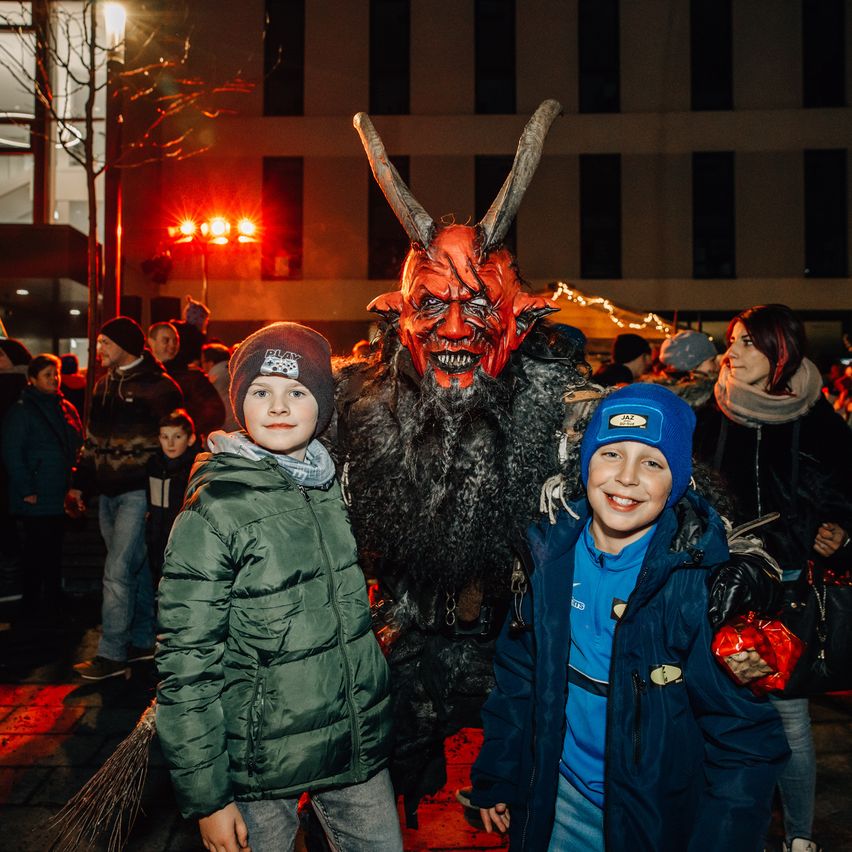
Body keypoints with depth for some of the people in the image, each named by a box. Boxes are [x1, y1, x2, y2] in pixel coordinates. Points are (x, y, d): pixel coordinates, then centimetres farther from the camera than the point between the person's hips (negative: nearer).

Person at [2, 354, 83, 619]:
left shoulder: (66, 408, 12)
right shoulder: (21, 411, -6)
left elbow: (78, 446, 18)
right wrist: (26, 491, -14)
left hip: (61, 498, 6)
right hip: (36, 501, -6)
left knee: (55, 557, 13)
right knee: (37, 558, -1)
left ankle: (53, 609, 23)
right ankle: (32, 613, 11)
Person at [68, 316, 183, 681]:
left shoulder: (158, 387, -10)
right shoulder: (105, 384, 13)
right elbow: (93, 439, 20)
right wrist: (79, 483, 19)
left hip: (138, 492, -7)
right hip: (108, 493, 7)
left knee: (118, 572, -7)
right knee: (136, 569, 15)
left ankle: (112, 654, 1)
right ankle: (142, 640, 25)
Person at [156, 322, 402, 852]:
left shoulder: (338, 485, 2)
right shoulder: (213, 512, -15)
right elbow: (185, 665, -14)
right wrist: (206, 797, -12)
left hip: (360, 746, 5)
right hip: (264, 765, -5)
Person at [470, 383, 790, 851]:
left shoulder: (708, 578, -22)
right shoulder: (553, 550, -10)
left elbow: (745, 739, -17)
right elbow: (519, 672, 2)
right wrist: (495, 777, 7)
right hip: (559, 799, 4)